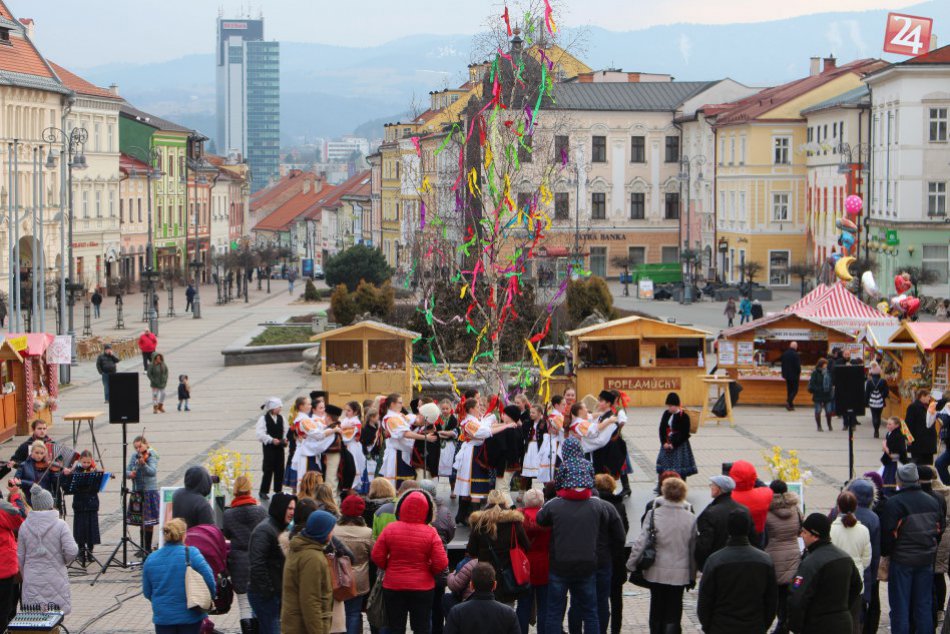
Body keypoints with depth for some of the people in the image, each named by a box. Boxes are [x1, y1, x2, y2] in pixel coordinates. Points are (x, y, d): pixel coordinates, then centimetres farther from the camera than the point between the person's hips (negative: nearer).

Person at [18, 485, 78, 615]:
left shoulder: (24, 526, -1)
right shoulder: (60, 525, -9)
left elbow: (20, 557, 5)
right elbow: (72, 550, -15)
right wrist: (65, 561, 6)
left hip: (32, 582, 2)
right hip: (55, 579, -2)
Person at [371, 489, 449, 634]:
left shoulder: (390, 529, -10)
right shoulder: (430, 533, -13)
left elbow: (377, 557, -7)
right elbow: (441, 563, -13)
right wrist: (429, 570, 7)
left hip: (393, 586, 1)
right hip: (422, 588, -1)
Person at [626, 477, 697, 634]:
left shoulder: (654, 514, -9)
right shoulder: (690, 518, -5)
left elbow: (641, 541, -12)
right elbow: (694, 549, 0)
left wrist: (631, 564, -1)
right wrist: (692, 576, 9)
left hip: (657, 572, 0)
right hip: (679, 573, 0)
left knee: (657, 610, 16)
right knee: (673, 614, 5)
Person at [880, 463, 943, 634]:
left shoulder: (894, 503, -16)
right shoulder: (932, 501, 5)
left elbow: (888, 534, -17)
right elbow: (940, 529, 14)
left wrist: (885, 552, -1)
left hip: (902, 561, -5)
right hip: (926, 561, 5)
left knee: (900, 606, 2)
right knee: (924, 604, 13)